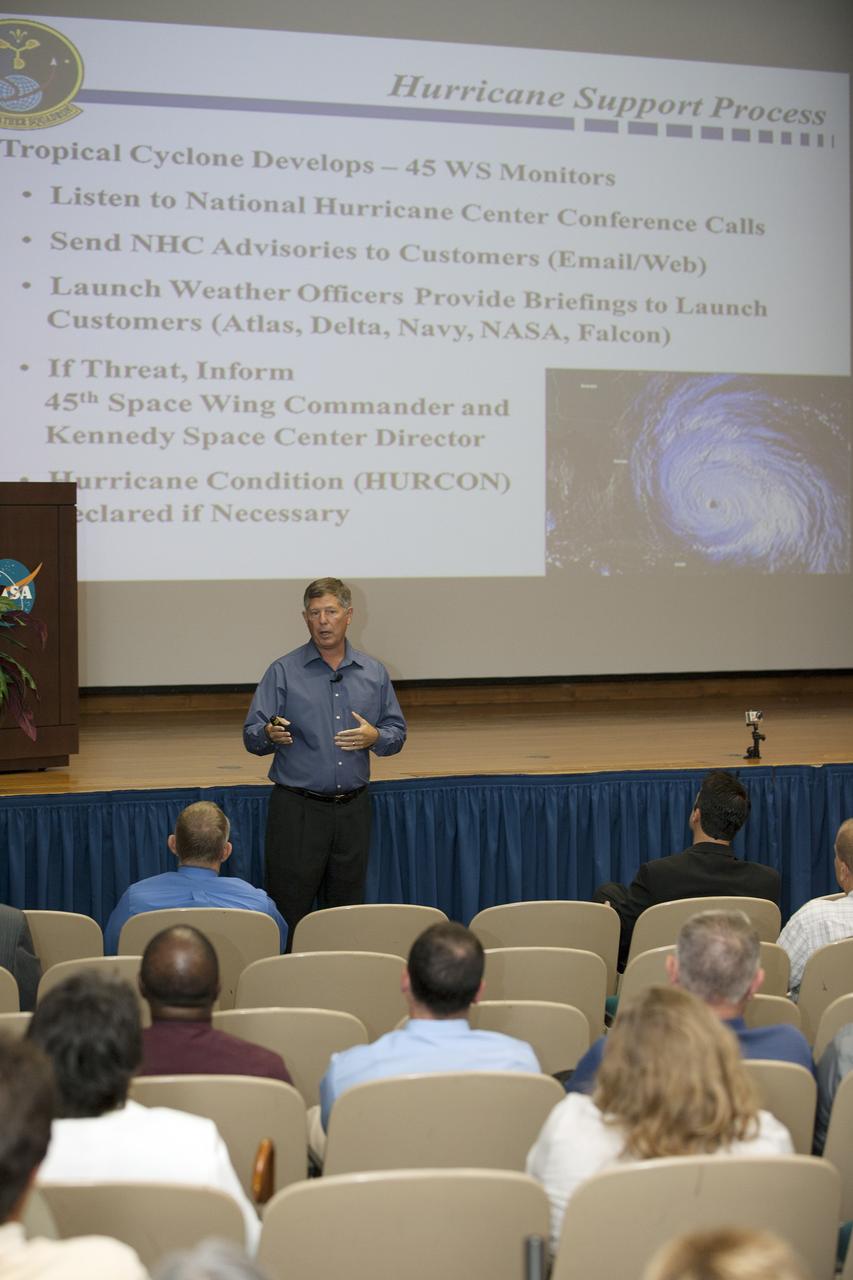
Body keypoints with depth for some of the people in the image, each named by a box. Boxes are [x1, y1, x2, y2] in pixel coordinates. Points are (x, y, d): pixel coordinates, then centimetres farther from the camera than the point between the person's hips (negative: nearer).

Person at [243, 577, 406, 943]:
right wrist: (271, 735, -28)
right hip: (297, 810, -3)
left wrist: (375, 737, -11)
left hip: (352, 810, 3)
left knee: (347, 912, 10)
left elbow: (397, 733, 11)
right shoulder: (283, 672, -2)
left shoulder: (374, 674, 8)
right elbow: (251, 737, -5)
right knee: (289, 916, -3)